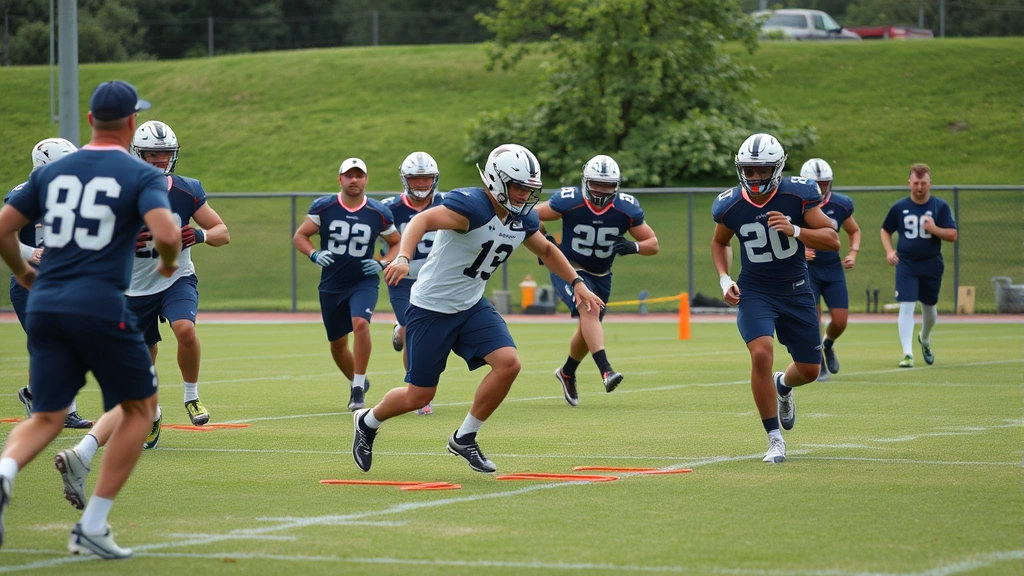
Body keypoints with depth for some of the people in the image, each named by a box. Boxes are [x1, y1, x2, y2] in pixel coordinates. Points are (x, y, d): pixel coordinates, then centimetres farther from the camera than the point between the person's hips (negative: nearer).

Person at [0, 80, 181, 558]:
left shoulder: (52, 172, 13)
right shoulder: (142, 176, -1)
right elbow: (167, 233, -17)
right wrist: (168, 263, 5)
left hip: (45, 305, 5)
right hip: (101, 306, -5)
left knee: (46, 418, 10)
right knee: (140, 407, 13)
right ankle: (91, 527, 6)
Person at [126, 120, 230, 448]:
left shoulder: (186, 191, -7)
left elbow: (223, 233, -2)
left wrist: (200, 235, -24)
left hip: (177, 280, -1)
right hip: (136, 287, 1)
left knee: (185, 329, -30)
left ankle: (192, 397, -8)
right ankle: (151, 414, 38)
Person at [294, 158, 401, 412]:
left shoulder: (379, 213, -6)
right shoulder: (323, 207, -6)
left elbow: (397, 243, 8)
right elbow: (300, 236, 1)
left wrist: (382, 264, -10)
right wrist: (314, 255, -18)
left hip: (364, 282, -2)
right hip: (331, 285, 2)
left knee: (360, 324, -29)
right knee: (338, 343, 12)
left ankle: (358, 387, -19)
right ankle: (356, 382, 39)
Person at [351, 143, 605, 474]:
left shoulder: (523, 219, 1)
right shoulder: (471, 206, -25)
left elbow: (547, 251, 22)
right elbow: (422, 221, -40)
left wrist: (577, 284, 15)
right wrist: (403, 258, -57)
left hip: (472, 307, 7)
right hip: (431, 308, -7)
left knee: (508, 363, -15)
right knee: (419, 396, -1)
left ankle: (465, 438, 3)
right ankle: (367, 422, 32)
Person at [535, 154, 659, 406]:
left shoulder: (627, 209, -15)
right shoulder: (568, 201, -21)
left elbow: (653, 244, -8)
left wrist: (634, 247, -29)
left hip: (600, 276, 4)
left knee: (588, 329, 15)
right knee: (589, 309, -30)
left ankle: (567, 373, 42)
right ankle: (605, 370, -38)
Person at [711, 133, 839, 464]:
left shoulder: (797, 195, -14)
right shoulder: (731, 205, -9)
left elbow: (832, 240, -13)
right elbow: (719, 242, 12)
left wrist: (794, 230, -29)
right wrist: (724, 279, -3)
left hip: (796, 290, 1)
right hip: (754, 291, -1)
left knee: (810, 369, 8)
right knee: (762, 354, -26)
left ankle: (783, 387, 48)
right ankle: (775, 440, -13)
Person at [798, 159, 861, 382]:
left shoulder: (840, 205, -4)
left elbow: (854, 231, 14)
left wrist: (853, 253, -3)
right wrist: (798, 251, -23)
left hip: (833, 269, 3)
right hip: (806, 269, -3)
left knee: (840, 321, -2)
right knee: (813, 318, -14)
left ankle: (828, 346, 33)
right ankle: (818, 364, 7)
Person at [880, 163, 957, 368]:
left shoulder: (940, 206, -2)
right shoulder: (899, 207, 1)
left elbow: (953, 235, -5)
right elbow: (885, 231, 13)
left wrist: (934, 229, -22)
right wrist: (889, 251, -4)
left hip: (932, 265, 1)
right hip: (906, 264, -1)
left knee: (929, 307, 15)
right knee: (906, 306, -14)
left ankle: (925, 340, 45)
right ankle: (908, 354, -16)